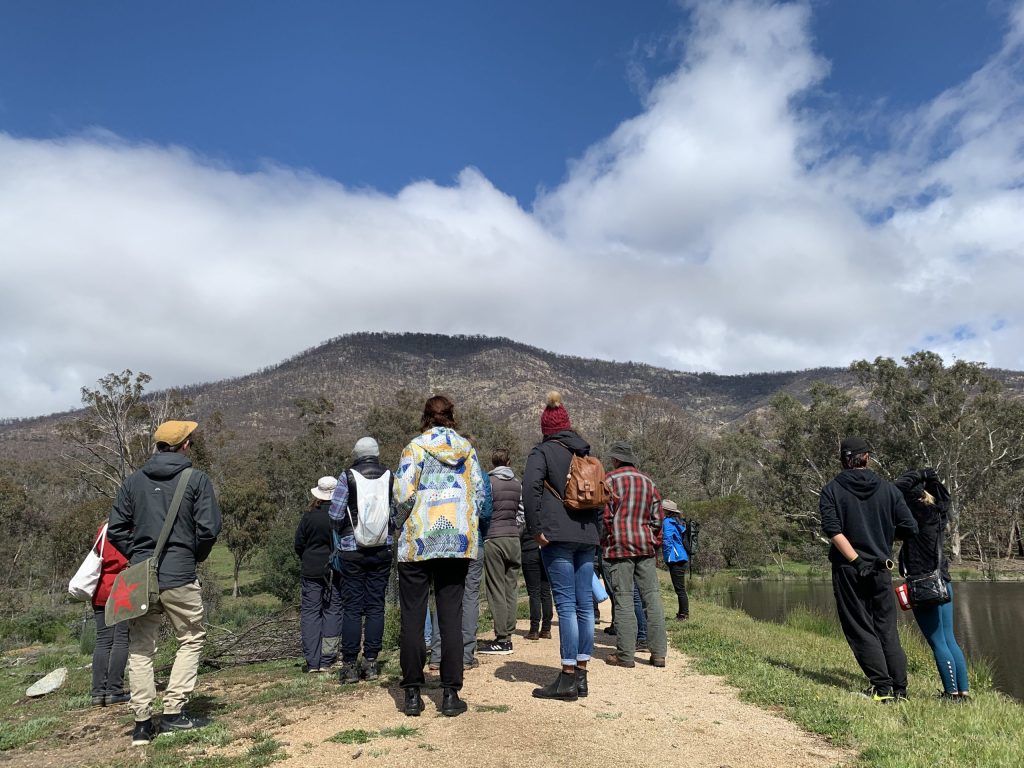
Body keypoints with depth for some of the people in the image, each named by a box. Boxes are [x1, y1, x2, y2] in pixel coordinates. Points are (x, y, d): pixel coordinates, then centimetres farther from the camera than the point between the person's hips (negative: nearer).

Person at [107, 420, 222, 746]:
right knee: (191, 640, 12)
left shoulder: (132, 481, 8)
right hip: (180, 577, -4)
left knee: (140, 649, 13)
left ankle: (142, 722, 16)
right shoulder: (196, 480, -5)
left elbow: (115, 530, 6)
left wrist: (137, 556, 15)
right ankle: (173, 713, 7)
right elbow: (209, 529, -10)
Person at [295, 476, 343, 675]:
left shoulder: (309, 516, -6)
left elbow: (299, 544, 2)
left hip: (312, 571, 0)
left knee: (310, 612, 7)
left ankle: (312, 662, 4)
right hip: (337, 571, 0)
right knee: (333, 610, 6)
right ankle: (327, 662, 5)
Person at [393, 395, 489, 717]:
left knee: (413, 616, 6)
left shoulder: (416, 446, -3)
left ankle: (413, 694, 11)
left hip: (419, 539, -3)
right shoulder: (467, 448, 8)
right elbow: (481, 495, 6)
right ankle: (450, 694, 9)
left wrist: (402, 524, 5)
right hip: (459, 541, 3)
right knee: (451, 615, 8)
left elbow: (404, 493, -12)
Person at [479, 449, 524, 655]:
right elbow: (520, 512, 13)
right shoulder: (518, 484, 10)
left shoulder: (489, 482, -6)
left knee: (496, 591, -2)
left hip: (494, 539, -5)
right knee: (511, 589, 9)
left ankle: (501, 640, -1)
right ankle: (508, 636, 12)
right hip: (514, 538, 5)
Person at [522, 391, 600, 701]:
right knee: (585, 604, 7)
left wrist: (535, 528, -13)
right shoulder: (586, 452, 18)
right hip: (587, 536, 6)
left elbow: (531, 486, -17)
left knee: (566, 605, -5)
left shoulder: (543, 451, -1)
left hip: (558, 536, -6)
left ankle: (567, 678, -1)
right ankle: (581, 675, 15)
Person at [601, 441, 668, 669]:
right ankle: (659, 653, 8)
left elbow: (604, 516, -6)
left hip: (619, 547, -5)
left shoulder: (609, 480, -1)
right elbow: (657, 518, 14)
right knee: (652, 597, 6)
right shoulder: (648, 482, 15)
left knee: (623, 599, -3)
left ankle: (625, 655, 0)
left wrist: (603, 543, 7)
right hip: (646, 546, 5)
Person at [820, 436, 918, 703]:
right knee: (887, 630, 13)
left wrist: (856, 561, -15)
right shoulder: (887, 489, 2)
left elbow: (832, 529, -15)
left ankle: (882, 688, 1)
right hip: (881, 568, 3)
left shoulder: (831, 490, -3)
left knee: (860, 630, 5)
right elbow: (910, 528, 0)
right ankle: (900, 689, 12)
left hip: (847, 570, -2)